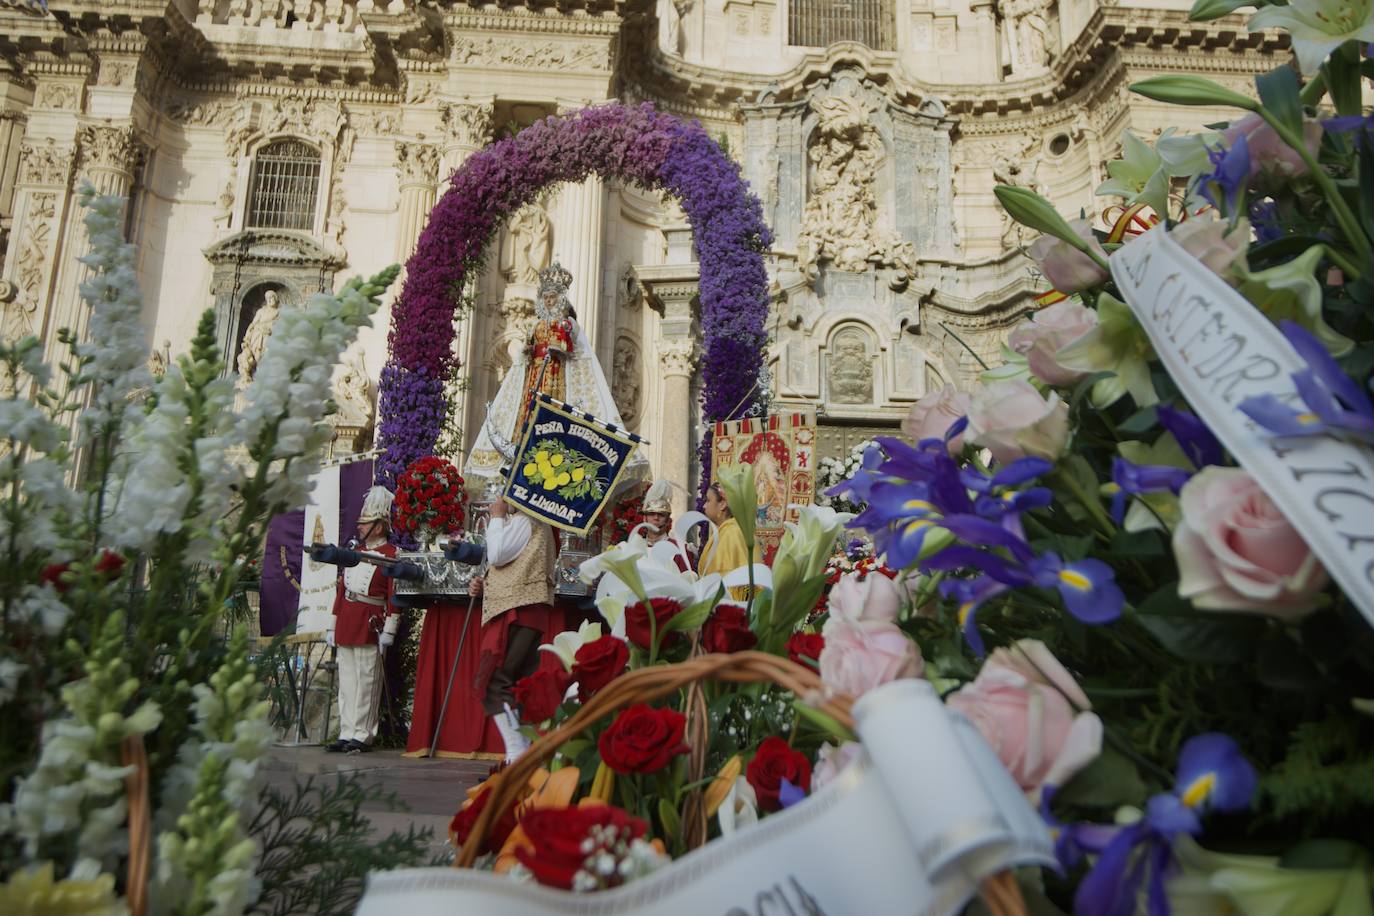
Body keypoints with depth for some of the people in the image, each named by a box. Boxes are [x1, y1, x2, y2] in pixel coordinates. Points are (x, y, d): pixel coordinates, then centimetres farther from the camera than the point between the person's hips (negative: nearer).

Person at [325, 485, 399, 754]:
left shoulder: (391, 554, -4)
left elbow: (395, 595, -10)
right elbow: (341, 589, 19)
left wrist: (388, 630, -16)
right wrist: (333, 626, 16)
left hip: (370, 626, -7)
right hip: (346, 626, 7)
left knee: (366, 681, -2)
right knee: (346, 681, 9)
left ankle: (362, 736, 4)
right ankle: (346, 734, 15)